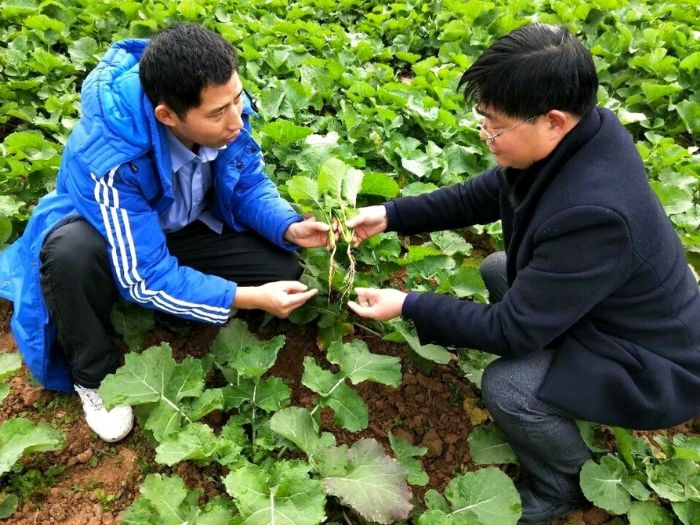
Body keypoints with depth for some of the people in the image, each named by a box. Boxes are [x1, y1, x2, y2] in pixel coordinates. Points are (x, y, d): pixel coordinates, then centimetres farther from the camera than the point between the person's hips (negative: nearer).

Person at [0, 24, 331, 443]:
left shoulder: (224, 106, -25)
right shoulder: (112, 158, -39)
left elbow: (250, 185, -9)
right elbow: (146, 277, -34)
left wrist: (290, 227, -28)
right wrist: (248, 298, -38)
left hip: (186, 226, 4)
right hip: (98, 230, -3)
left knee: (282, 269, -15)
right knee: (71, 253, -39)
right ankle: (94, 375, -10)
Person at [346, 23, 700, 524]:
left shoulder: (594, 214, -40)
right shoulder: (582, 131, -14)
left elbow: (513, 329, -30)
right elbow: (484, 195, -1)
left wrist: (409, 305, -22)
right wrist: (392, 214, -7)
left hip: (654, 367, -9)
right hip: (609, 311, 9)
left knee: (505, 386, -26)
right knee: (498, 270, 13)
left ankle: (566, 485, 9)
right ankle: (564, 397, 27)